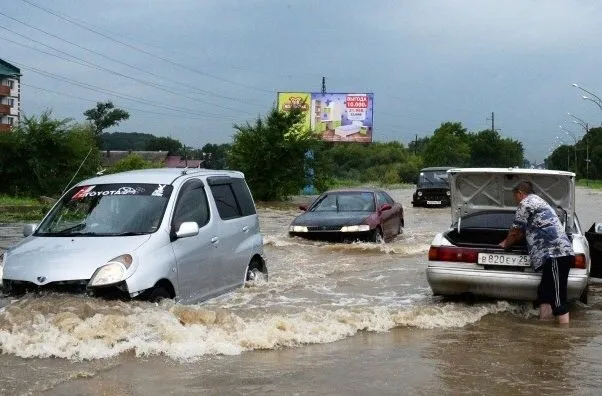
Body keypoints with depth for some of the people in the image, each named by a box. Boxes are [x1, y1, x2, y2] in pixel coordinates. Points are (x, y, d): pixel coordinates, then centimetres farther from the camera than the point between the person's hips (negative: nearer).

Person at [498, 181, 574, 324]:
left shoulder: (526, 203, 0)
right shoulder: (539, 202, 31)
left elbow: (515, 230, 6)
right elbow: (523, 232, 40)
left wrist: (506, 244, 25)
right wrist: (508, 242, 50)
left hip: (555, 253, -10)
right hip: (558, 253, 10)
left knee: (558, 300, -13)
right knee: (544, 294, 14)